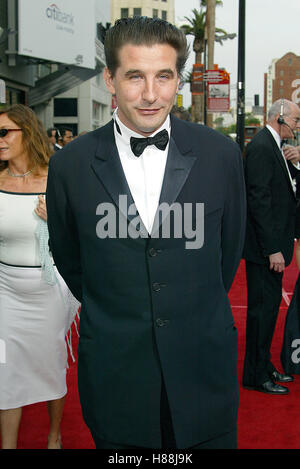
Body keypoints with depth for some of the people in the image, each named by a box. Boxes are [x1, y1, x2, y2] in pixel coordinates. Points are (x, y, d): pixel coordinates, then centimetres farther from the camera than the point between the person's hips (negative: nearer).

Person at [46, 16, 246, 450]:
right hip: (115, 377, 0)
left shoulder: (221, 155, -5)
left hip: (204, 370, 1)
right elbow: (68, 261, 7)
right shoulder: (69, 166, -7)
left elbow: (230, 249, 7)